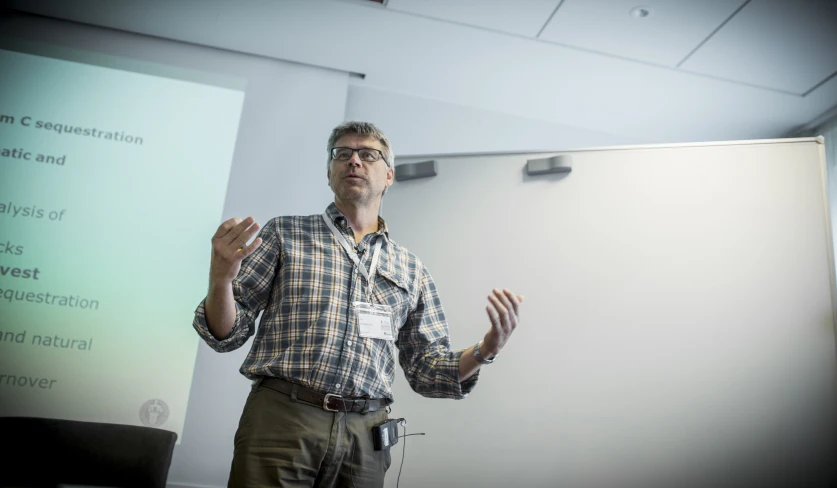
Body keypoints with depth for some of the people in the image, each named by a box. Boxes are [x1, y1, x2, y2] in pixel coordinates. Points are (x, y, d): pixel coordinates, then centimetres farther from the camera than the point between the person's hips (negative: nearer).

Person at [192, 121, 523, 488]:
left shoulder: (411, 270, 11)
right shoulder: (285, 233, 5)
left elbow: (427, 371, 11)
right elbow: (227, 335, 3)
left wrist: (485, 349, -7)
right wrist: (220, 279, -17)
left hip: (365, 437, 3)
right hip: (281, 420, -2)